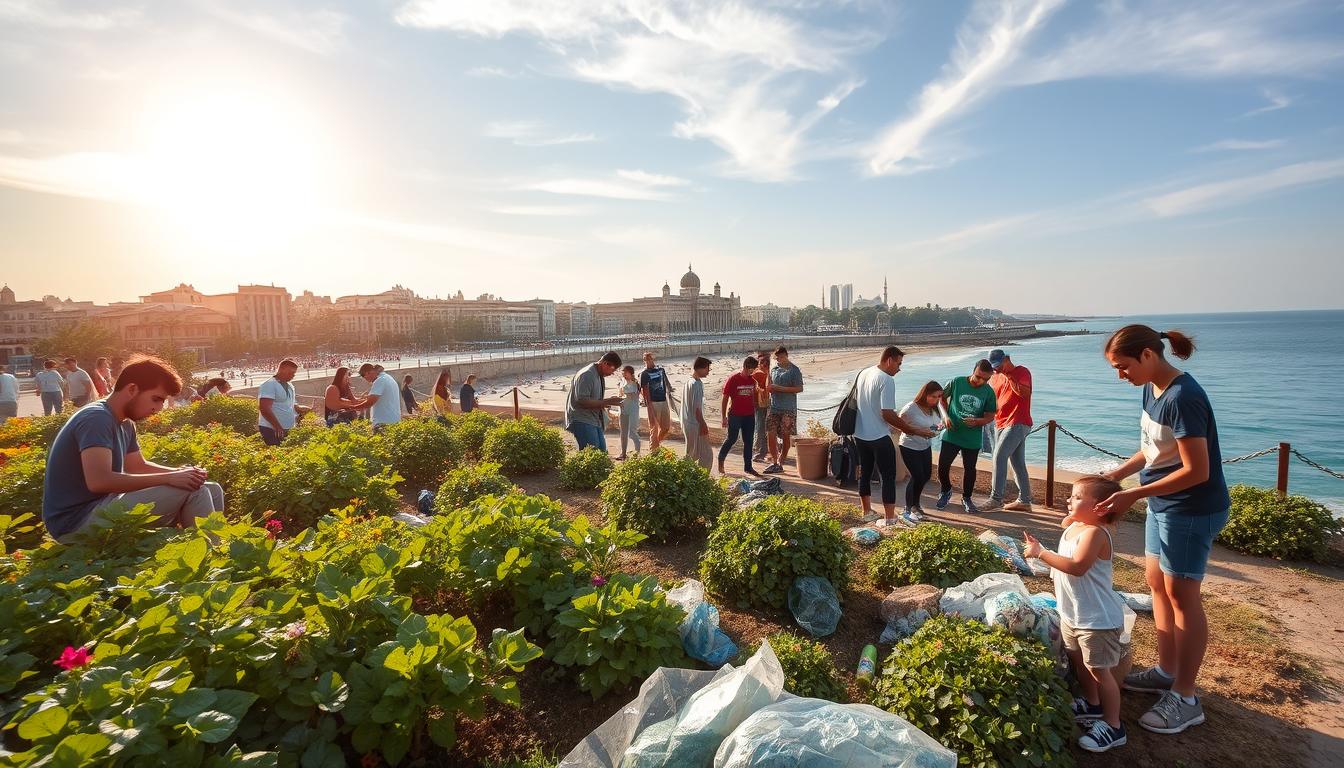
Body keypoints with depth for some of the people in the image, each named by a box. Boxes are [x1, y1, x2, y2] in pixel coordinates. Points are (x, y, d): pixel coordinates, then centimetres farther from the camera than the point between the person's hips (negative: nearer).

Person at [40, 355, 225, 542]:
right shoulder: (96, 418, -18)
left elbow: (138, 466, 18)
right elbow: (98, 481, -31)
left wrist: (179, 472, -2)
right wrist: (168, 478, -27)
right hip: (76, 522, -9)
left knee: (212, 490, 4)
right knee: (192, 491, -21)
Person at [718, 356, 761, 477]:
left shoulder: (752, 380, 7)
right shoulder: (733, 379, -10)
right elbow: (725, 398, -8)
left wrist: (755, 413, 14)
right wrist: (724, 417, -10)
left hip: (749, 416, 5)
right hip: (735, 415, -5)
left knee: (748, 441, 8)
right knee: (732, 439, 2)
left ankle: (748, 467, 16)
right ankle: (720, 460, 23)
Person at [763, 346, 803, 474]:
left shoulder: (794, 370, -5)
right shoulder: (774, 369, 13)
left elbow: (799, 388, -10)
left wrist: (780, 388, -16)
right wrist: (770, 388, 0)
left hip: (788, 408, -5)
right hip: (774, 407, 5)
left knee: (786, 435, 3)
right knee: (770, 434, -3)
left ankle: (780, 463, 13)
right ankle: (774, 462, 7)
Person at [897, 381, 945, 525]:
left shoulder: (934, 409, -2)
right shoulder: (910, 408, -25)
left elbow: (936, 424, 11)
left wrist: (940, 426, -14)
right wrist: (918, 432, -32)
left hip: (926, 447, 8)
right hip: (909, 447, -8)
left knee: (926, 475, 15)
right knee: (917, 476, -10)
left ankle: (915, 503, 40)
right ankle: (907, 511, 5)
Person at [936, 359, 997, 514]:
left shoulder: (989, 392, -5)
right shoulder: (956, 382, -8)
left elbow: (990, 416, -1)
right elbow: (942, 398, 7)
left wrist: (977, 421, -22)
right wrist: (946, 416, -7)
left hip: (973, 438, 1)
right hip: (952, 434, -1)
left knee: (969, 469, 10)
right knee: (943, 465, -2)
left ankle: (966, 498, 32)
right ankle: (946, 491, 27)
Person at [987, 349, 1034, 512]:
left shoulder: (1022, 372, -3)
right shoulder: (995, 377, 17)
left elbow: (1024, 392, -19)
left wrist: (1008, 376, -15)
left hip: (1017, 424, -8)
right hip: (1001, 424, 8)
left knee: (999, 456, -18)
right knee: (1018, 463, 10)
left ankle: (996, 497, -19)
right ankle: (1024, 501, 15)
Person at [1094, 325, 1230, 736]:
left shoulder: (1183, 398, -25)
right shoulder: (1153, 388, 3)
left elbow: (1197, 471, -25)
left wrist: (1133, 495, -24)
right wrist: (1116, 474, 2)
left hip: (1192, 510, -9)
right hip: (1164, 504, 9)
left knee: (1181, 596, 1)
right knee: (1157, 583, 18)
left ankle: (1185, 699, 16)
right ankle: (1167, 671, 34)